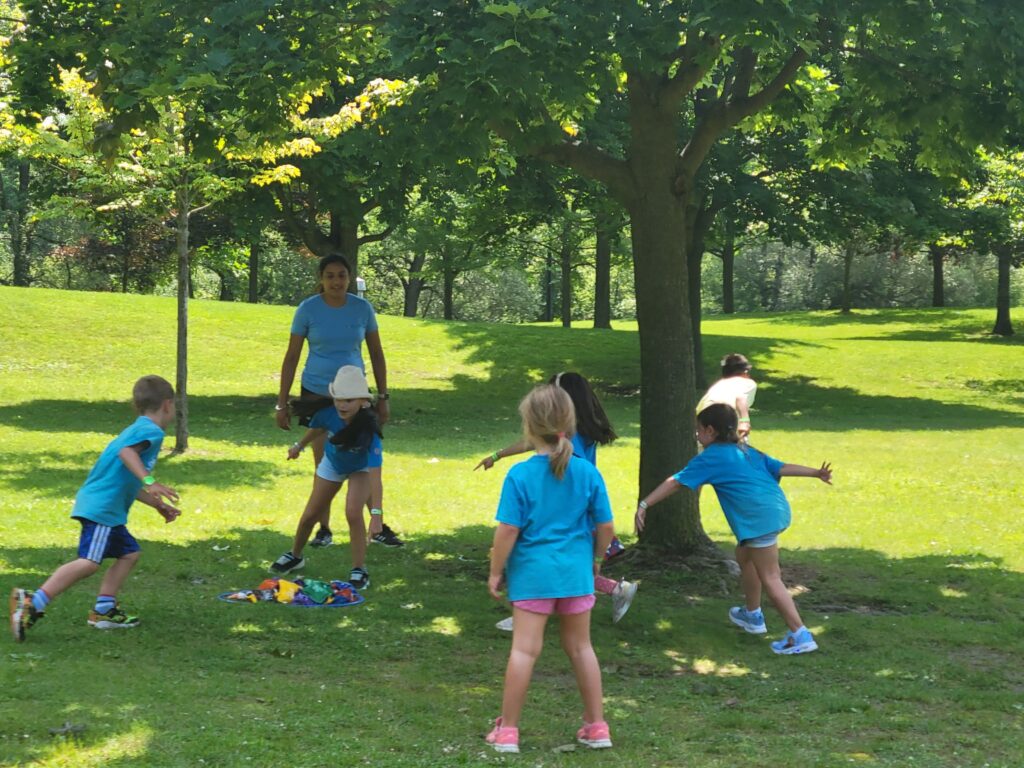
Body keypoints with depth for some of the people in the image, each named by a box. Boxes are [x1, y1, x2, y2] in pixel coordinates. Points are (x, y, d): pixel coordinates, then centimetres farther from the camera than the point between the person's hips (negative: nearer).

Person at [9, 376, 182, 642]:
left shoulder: (137, 430, 26)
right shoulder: (151, 430, -6)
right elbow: (126, 452, -27)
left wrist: (159, 505, 39)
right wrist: (149, 481, -36)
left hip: (109, 510, 11)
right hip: (102, 507, -11)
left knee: (129, 553, 17)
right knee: (89, 562, -19)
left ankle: (104, 610, 15)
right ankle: (33, 602, -25)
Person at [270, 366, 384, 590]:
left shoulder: (368, 430, -42)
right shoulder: (328, 415, -33)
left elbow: (375, 476, -46)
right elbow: (315, 430, -6)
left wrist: (376, 513, -52)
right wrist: (299, 446, 14)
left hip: (361, 467, -4)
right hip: (332, 463, 4)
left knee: (353, 513, -25)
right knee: (310, 515, 11)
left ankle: (359, 570, -9)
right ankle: (294, 556, 39)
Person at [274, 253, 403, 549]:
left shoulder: (362, 308, -2)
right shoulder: (308, 310, -6)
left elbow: (376, 354, 7)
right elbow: (291, 357, -1)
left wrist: (383, 397, 4)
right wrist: (282, 403, -3)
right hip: (317, 395, -1)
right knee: (323, 465, 2)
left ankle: (378, 528, 6)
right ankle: (323, 529, 13)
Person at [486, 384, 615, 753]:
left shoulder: (520, 475, -13)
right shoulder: (588, 473, -3)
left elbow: (508, 530, -13)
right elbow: (605, 527, 2)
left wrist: (496, 571, -1)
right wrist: (595, 558, 20)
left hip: (533, 572, -3)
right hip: (576, 571, 3)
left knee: (524, 649, 1)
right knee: (580, 647, 15)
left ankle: (508, 730, 7)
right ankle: (597, 726, 20)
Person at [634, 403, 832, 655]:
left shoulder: (710, 458, -1)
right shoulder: (746, 452, 21)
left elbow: (676, 482, -6)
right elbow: (781, 467, 17)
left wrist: (644, 505, -7)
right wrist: (816, 472, 20)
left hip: (759, 518, -9)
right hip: (776, 509, 9)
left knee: (769, 578, -5)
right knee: (744, 556, 28)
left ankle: (800, 636, -9)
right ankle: (752, 615, 41)